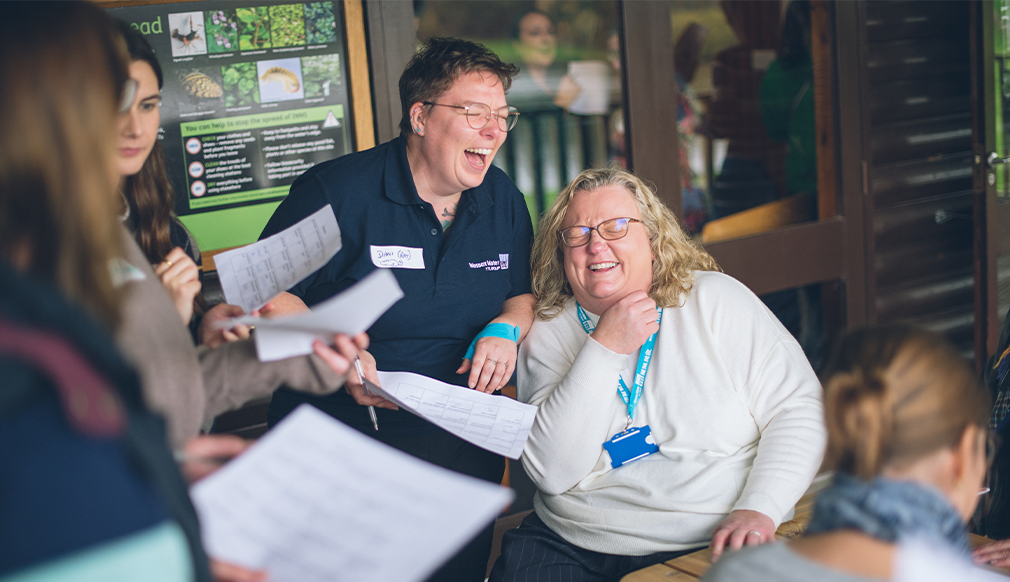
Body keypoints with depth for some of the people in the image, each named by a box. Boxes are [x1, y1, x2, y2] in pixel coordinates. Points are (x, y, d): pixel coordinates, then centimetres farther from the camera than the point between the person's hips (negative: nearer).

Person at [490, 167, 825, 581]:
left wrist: (758, 509, -14)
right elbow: (550, 473, -7)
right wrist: (605, 349, -12)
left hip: (715, 545, -1)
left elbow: (798, 409, 0)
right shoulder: (549, 333, 5)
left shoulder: (715, 299, 3)